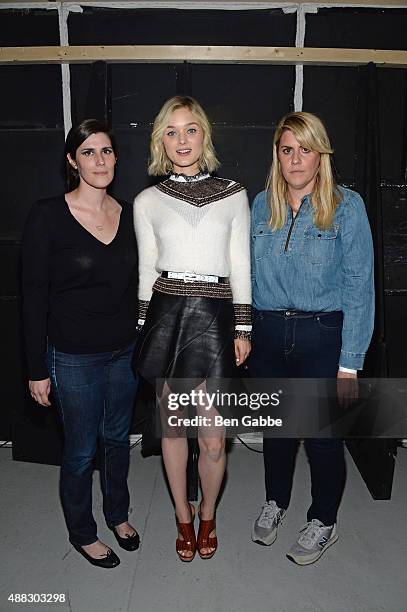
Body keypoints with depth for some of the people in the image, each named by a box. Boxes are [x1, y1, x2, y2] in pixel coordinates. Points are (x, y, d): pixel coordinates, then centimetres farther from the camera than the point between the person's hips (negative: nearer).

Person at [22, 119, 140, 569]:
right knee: (81, 449, 12)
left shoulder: (129, 213, 2)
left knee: (117, 437, 21)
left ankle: (117, 513, 46)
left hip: (125, 350, 4)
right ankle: (82, 532, 38)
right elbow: (34, 296, -10)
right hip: (74, 356, -4)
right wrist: (37, 369, -10)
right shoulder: (48, 216, -12)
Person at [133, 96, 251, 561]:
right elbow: (147, 269, 10)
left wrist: (242, 329, 3)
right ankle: (184, 519, 35)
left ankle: (207, 515, 32)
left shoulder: (233, 195, 6)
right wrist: (144, 327, 8)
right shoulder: (147, 201, 7)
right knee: (172, 426, 11)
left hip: (215, 313, 0)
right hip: (167, 311, 1)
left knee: (213, 438, 2)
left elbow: (240, 266, 6)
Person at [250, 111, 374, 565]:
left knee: (322, 434, 9)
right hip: (268, 334, 4)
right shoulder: (262, 205, 4)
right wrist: (246, 334, 4)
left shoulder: (346, 206, -7)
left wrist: (350, 359, -12)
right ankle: (275, 502, 44)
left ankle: (322, 522, 35)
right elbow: (252, 273, 9)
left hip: (321, 334, -3)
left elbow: (358, 285, -9)